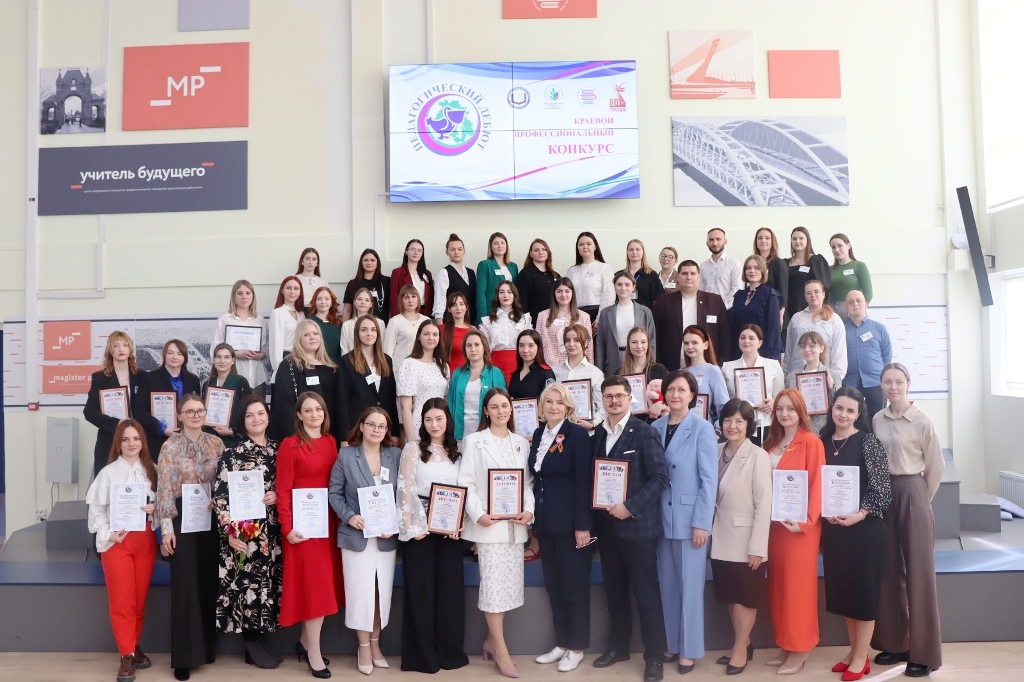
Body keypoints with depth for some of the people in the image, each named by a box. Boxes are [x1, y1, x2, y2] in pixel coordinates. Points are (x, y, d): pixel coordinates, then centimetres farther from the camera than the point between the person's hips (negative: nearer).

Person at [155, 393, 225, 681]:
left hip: (211, 518, 3)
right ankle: (184, 656, 9)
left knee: (210, 582, 9)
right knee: (185, 585, 0)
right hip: (182, 518, -3)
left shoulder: (216, 443, 5)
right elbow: (164, 488, -7)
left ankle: (208, 647, 24)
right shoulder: (170, 446, -3)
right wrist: (166, 527, -11)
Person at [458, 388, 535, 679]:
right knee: (494, 583, -5)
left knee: (509, 582, 8)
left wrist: (529, 510, -7)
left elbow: (528, 482, 9)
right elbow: (466, 483, -4)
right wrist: (477, 514, -15)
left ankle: (491, 640, 25)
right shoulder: (474, 441, 2)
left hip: (515, 524, 4)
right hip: (488, 523, -4)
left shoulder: (522, 443, 12)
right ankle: (501, 651, 5)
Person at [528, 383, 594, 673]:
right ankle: (561, 643, 27)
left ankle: (576, 647, 19)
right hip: (544, 521, 7)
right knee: (553, 585, 14)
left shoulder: (577, 434, -11)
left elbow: (583, 482, -15)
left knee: (574, 584, 5)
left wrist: (582, 525, -18)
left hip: (569, 520, -6)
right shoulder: (538, 434, 8)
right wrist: (533, 516, 10)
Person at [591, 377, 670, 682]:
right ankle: (618, 645, 32)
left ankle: (655, 656, 17)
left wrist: (630, 507, -19)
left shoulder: (645, 432, -9)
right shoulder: (597, 434, 9)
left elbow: (660, 477, -13)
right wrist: (596, 514, 0)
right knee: (614, 590, 16)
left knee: (646, 594, 3)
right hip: (606, 525, 6)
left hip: (637, 524, -5)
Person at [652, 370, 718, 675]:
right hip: (662, 517, 5)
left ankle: (690, 649, 19)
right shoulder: (655, 428, 5)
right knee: (667, 584, 13)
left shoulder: (702, 429, -8)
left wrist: (701, 523, -13)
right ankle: (671, 643, 28)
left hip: (689, 518, -4)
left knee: (689, 585, 5)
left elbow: (709, 480, -10)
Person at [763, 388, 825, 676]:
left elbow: (816, 484, -12)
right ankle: (785, 644, 22)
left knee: (798, 584, 1)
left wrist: (805, 521, -19)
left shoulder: (811, 442, -8)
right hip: (775, 523, 7)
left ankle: (800, 648, 12)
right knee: (778, 584, 11)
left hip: (800, 525, -6)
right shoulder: (772, 443, 12)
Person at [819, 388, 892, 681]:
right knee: (842, 589, 12)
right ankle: (854, 651, 26)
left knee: (864, 589, 3)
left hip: (863, 526, -5)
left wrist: (859, 515, -19)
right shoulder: (823, 442, 6)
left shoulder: (868, 442, -7)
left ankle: (861, 658, 15)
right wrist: (824, 513, -6)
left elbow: (883, 488, -10)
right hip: (832, 527, 5)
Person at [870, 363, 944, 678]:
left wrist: (921, 498, 5)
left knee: (918, 573, 1)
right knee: (888, 572, 11)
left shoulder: (922, 421, -8)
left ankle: (923, 653, 11)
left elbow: (935, 465, -2)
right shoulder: (876, 420, 6)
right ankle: (894, 643, 23)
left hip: (913, 495, -5)